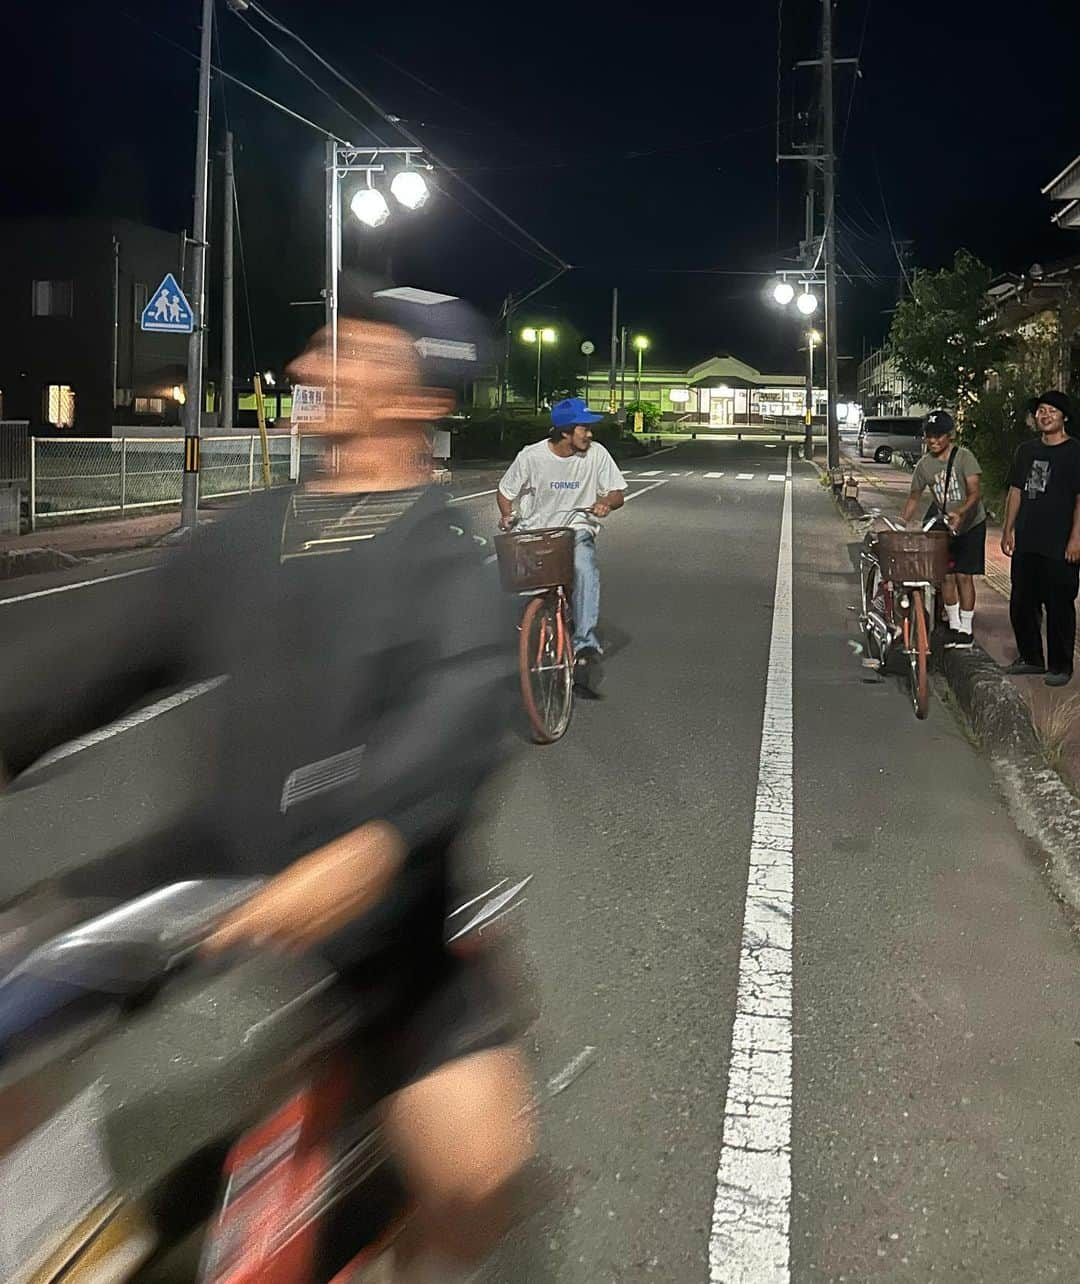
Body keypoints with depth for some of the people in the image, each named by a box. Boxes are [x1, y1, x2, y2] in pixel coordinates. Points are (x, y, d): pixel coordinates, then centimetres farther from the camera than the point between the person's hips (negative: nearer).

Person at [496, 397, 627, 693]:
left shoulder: (596, 454, -1)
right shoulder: (531, 456, -5)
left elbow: (618, 493, 6)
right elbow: (504, 492, 7)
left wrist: (606, 502, -18)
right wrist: (507, 515, -14)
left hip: (577, 530, -1)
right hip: (535, 532, 1)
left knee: (586, 570, -33)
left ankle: (585, 645, -35)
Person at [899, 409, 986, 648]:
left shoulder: (964, 457, -17)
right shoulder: (924, 465, -3)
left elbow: (975, 491, -26)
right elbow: (914, 497, 6)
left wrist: (960, 513, -44)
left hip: (970, 525, -4)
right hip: (943, 526, 4)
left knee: (963, 575, -5)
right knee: (946, 576, 3)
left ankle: (966, 628, 6)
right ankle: (954, 625, 17)